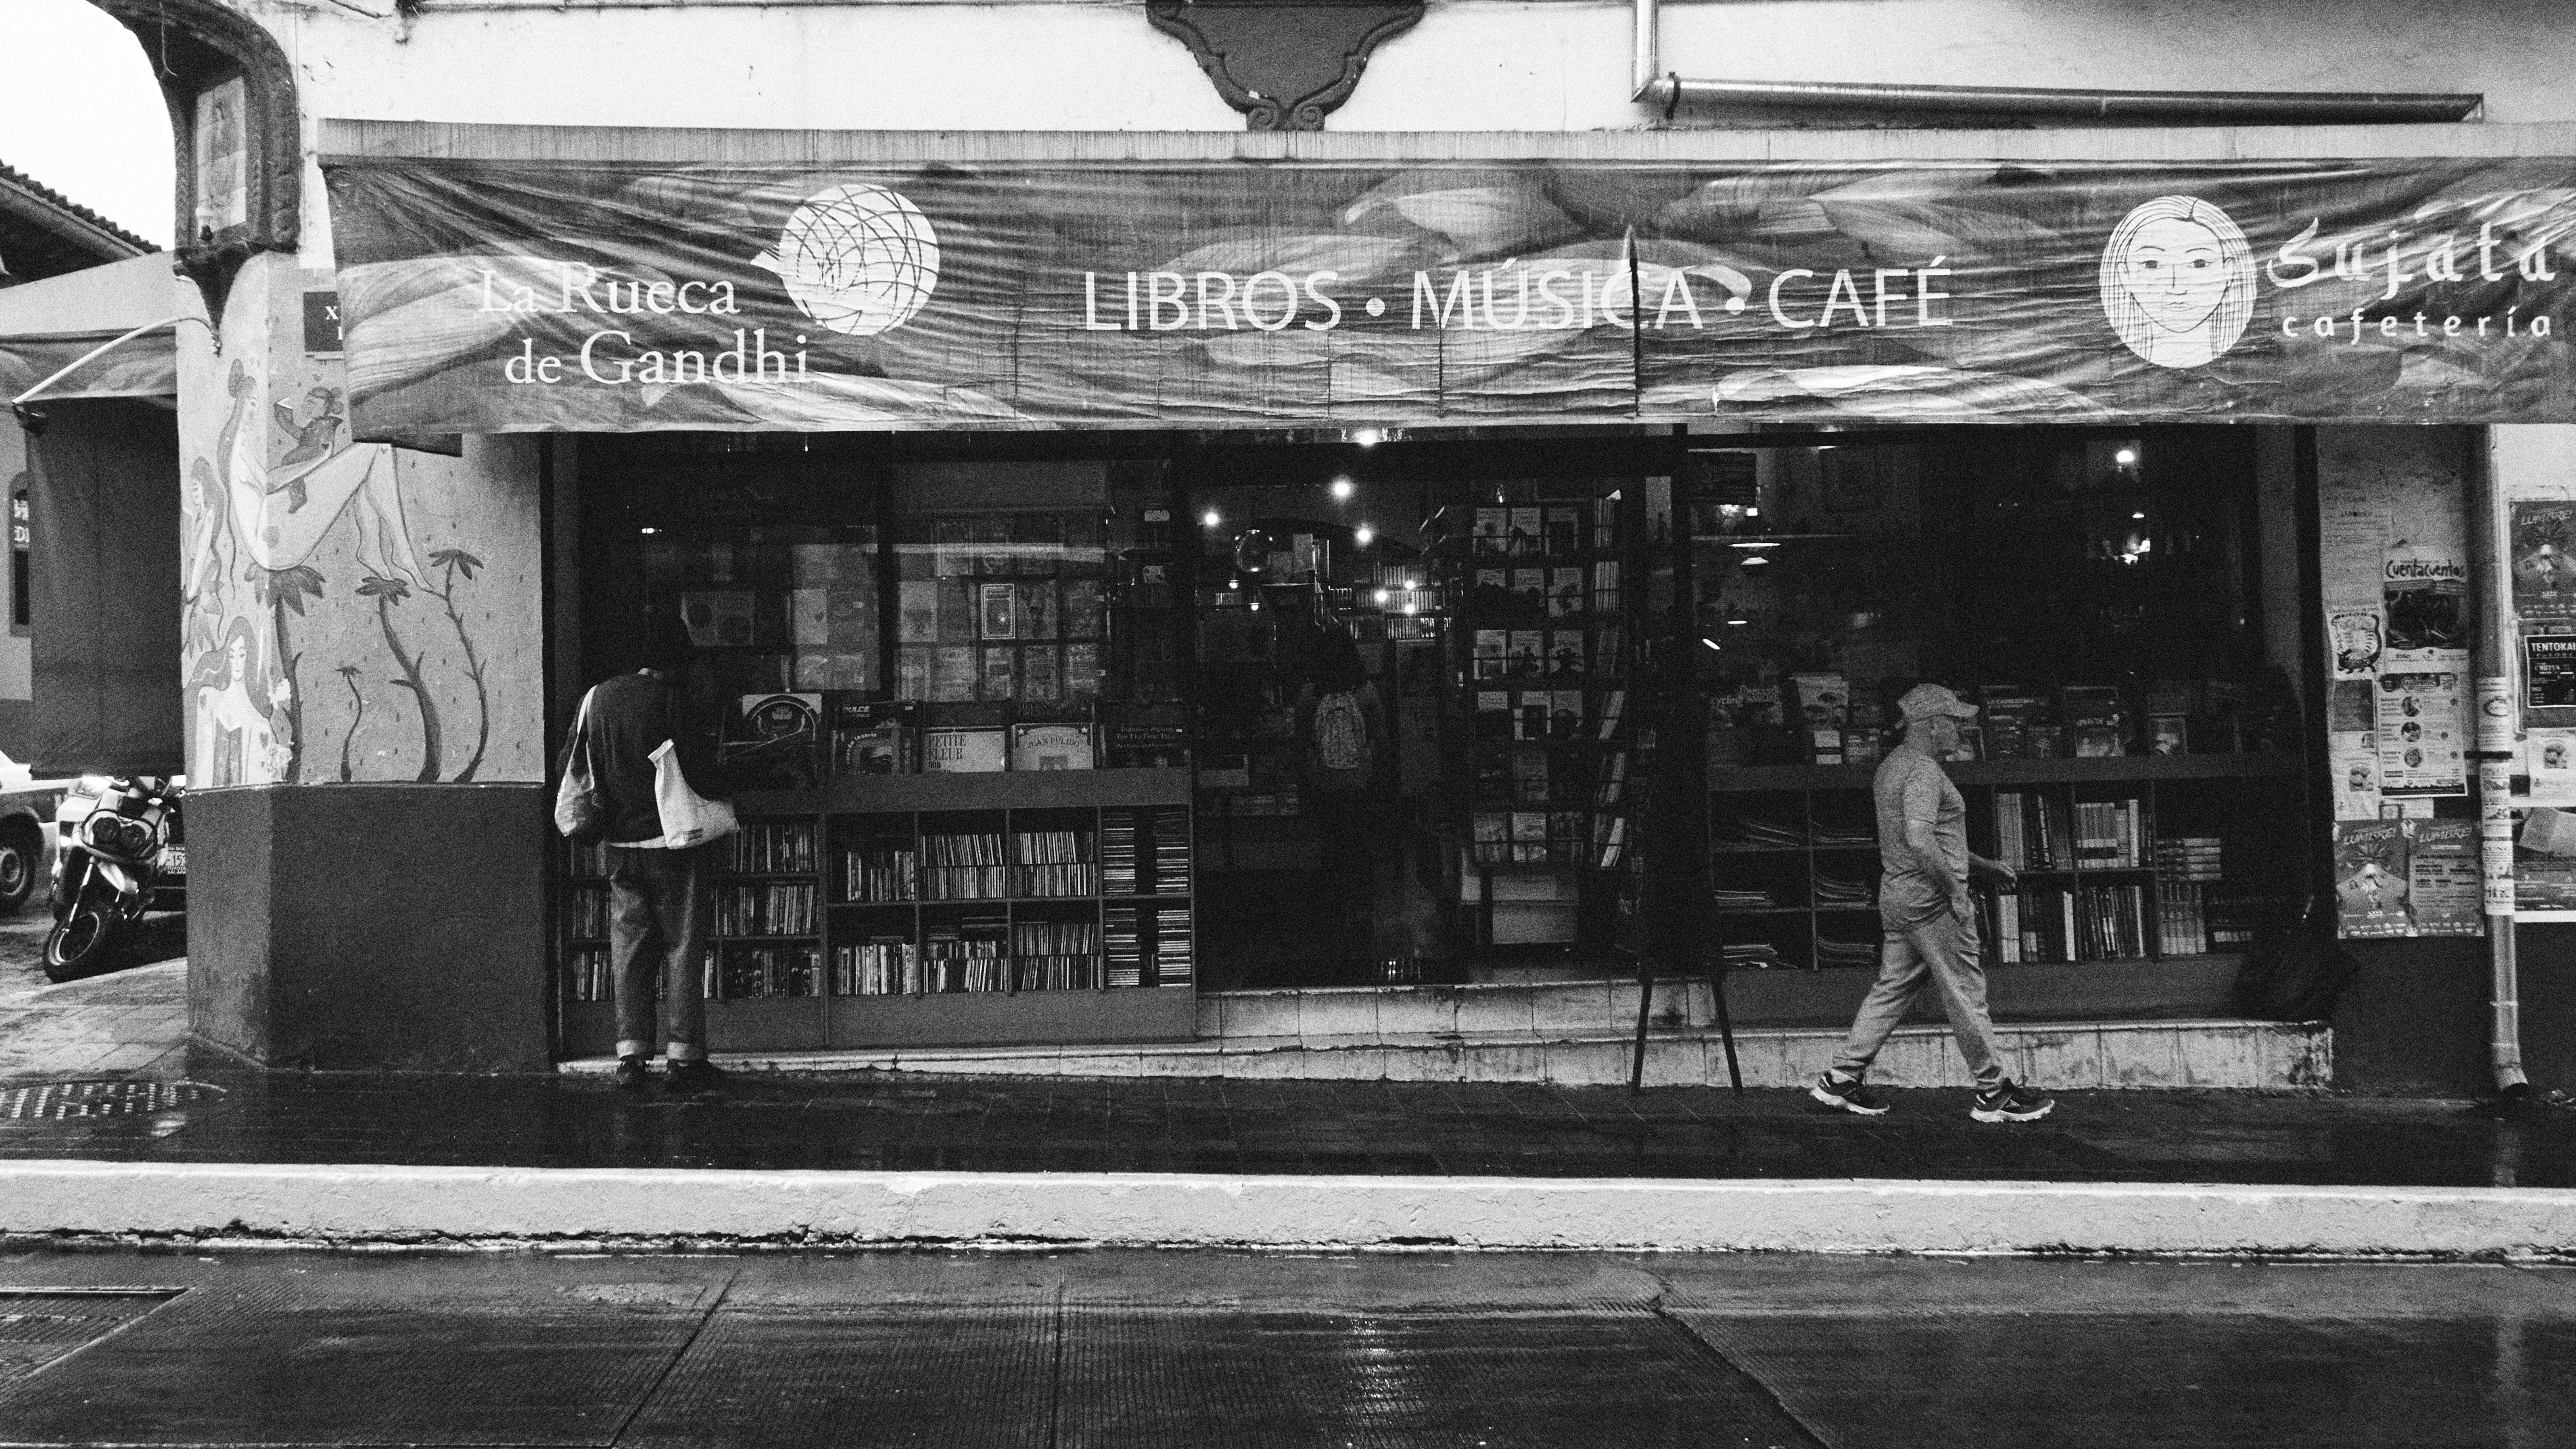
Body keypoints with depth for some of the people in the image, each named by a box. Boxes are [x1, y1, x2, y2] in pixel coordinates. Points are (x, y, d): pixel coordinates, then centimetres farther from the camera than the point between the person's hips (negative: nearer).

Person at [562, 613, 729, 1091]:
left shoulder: (601, 697, 4)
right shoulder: (676, 703, -12)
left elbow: (568, 765, 9)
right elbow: (702, 775, -13)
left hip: (621, 846, 5)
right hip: (675, 841, -5)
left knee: (629, 949, 10)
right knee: (683, 948, 2)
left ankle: (631, 1055, 8)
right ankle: (686, 1058, 3)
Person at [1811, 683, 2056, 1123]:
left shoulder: (1893, 765, 16)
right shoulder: (1923, 770, -17)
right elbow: (1920, 840, -29)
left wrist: (1983, 865, 27)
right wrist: (1956, 889, -21)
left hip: (1897, 898, 10)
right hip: (1930, 901, -10)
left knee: (1892, 988, 13)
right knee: (1966, 994, -1)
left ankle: (1841, 1079, 13)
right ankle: (1993, 1094, 6)